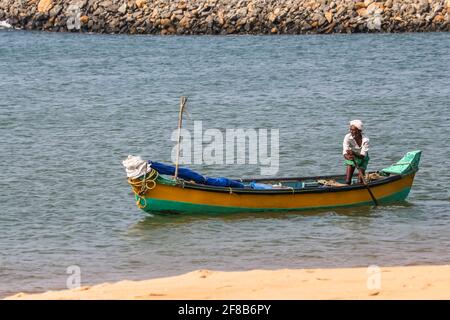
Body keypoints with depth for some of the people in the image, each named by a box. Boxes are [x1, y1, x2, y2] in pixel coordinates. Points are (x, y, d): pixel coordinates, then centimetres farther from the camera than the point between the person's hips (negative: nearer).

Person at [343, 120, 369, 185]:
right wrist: (348, 156, -56)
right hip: (351, 159, 1)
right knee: (347, 182, -7)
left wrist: (354, 154, -50)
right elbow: (345, 153, -32)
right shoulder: (348, 137, -25)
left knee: (361, 182, -2)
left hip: (362, 159, -1)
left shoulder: (365, 140, -28)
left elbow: (362, 156, -30)